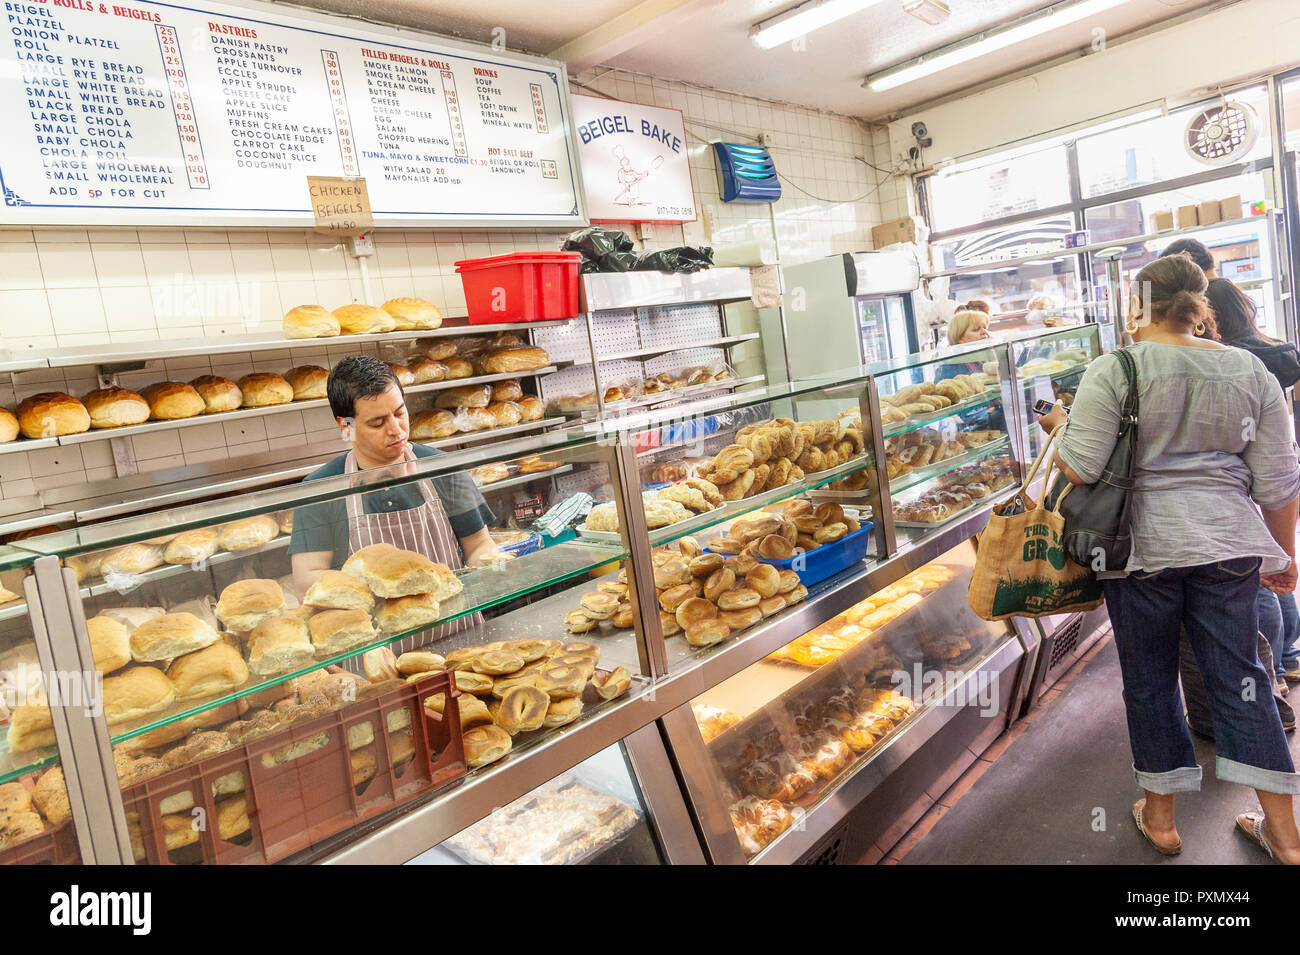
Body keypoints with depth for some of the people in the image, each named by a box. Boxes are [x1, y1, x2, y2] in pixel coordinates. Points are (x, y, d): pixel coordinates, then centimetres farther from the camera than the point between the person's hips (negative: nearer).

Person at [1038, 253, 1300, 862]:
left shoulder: (1113, 371, -10)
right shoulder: (1250, 371, 2)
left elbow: (1080, 468, -16)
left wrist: (1058, 424, 4)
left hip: (1141, 546, -3)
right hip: (1227, 542, 3)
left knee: (1149, 679, 11)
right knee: (1239, 674, 14)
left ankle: (1160, 818, 26)